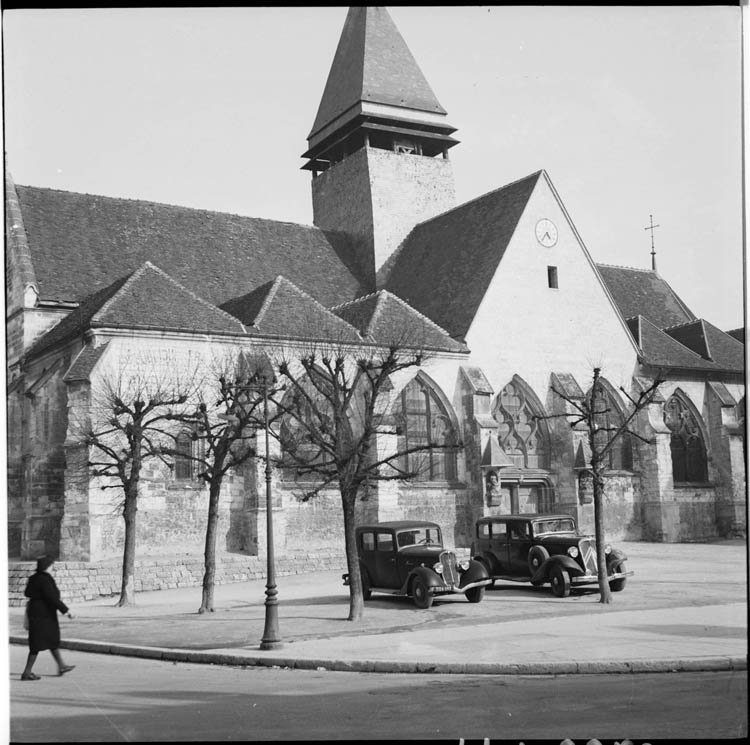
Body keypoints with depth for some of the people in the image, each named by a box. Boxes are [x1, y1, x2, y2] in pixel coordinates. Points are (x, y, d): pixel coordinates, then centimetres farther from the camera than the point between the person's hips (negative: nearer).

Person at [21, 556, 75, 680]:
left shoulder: (34, 578, 7)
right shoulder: (45, 580, -20)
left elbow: (27, 593, 17)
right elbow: (53, 597, -24)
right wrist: (65, 610, -18)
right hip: (43, 615, -10)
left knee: (53, 640, 17)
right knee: (38, 643, -4)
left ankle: (61, 666, 27)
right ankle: (26, 672, -1)